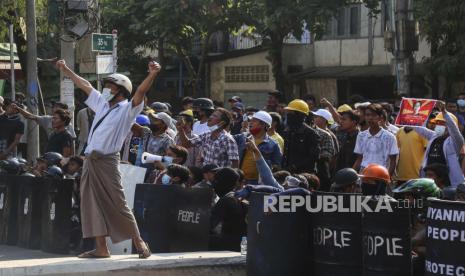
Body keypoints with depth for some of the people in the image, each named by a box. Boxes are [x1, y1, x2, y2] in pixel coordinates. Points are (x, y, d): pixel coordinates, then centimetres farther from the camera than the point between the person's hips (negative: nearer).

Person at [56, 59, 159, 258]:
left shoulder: (127, 109, -1)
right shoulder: (102, 105, 19)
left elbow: (140, 92, -18)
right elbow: (85, 85, 29)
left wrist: (152, 75, -34)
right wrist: (66, 70, 36)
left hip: (107, 161, -8)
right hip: (90, 160, 8)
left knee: (117, 204, -9)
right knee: (92, 204, 5)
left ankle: (139, 242, -1)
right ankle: (101, 248, 7)